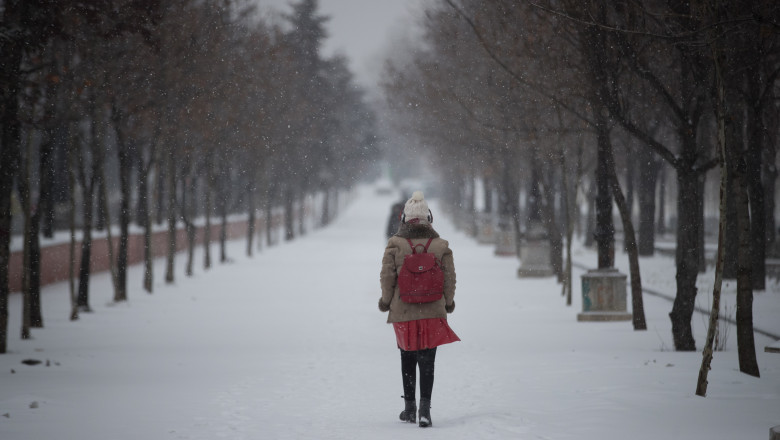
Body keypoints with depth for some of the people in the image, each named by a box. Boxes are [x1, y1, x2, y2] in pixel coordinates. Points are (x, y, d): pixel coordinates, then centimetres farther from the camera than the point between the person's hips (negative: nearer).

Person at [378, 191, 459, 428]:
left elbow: (387, 277, -5)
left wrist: (386, 301, 10)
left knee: (407, 359, 15)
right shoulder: (440, 245, -2)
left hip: (402, 311, 0)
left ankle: (409, 408, 22)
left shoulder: (395, 244, -4)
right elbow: (450, 278, 1)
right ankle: (425, 408, -13)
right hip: (433, 313, 0)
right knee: (427, 362, 1)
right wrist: (448, 302, 16)